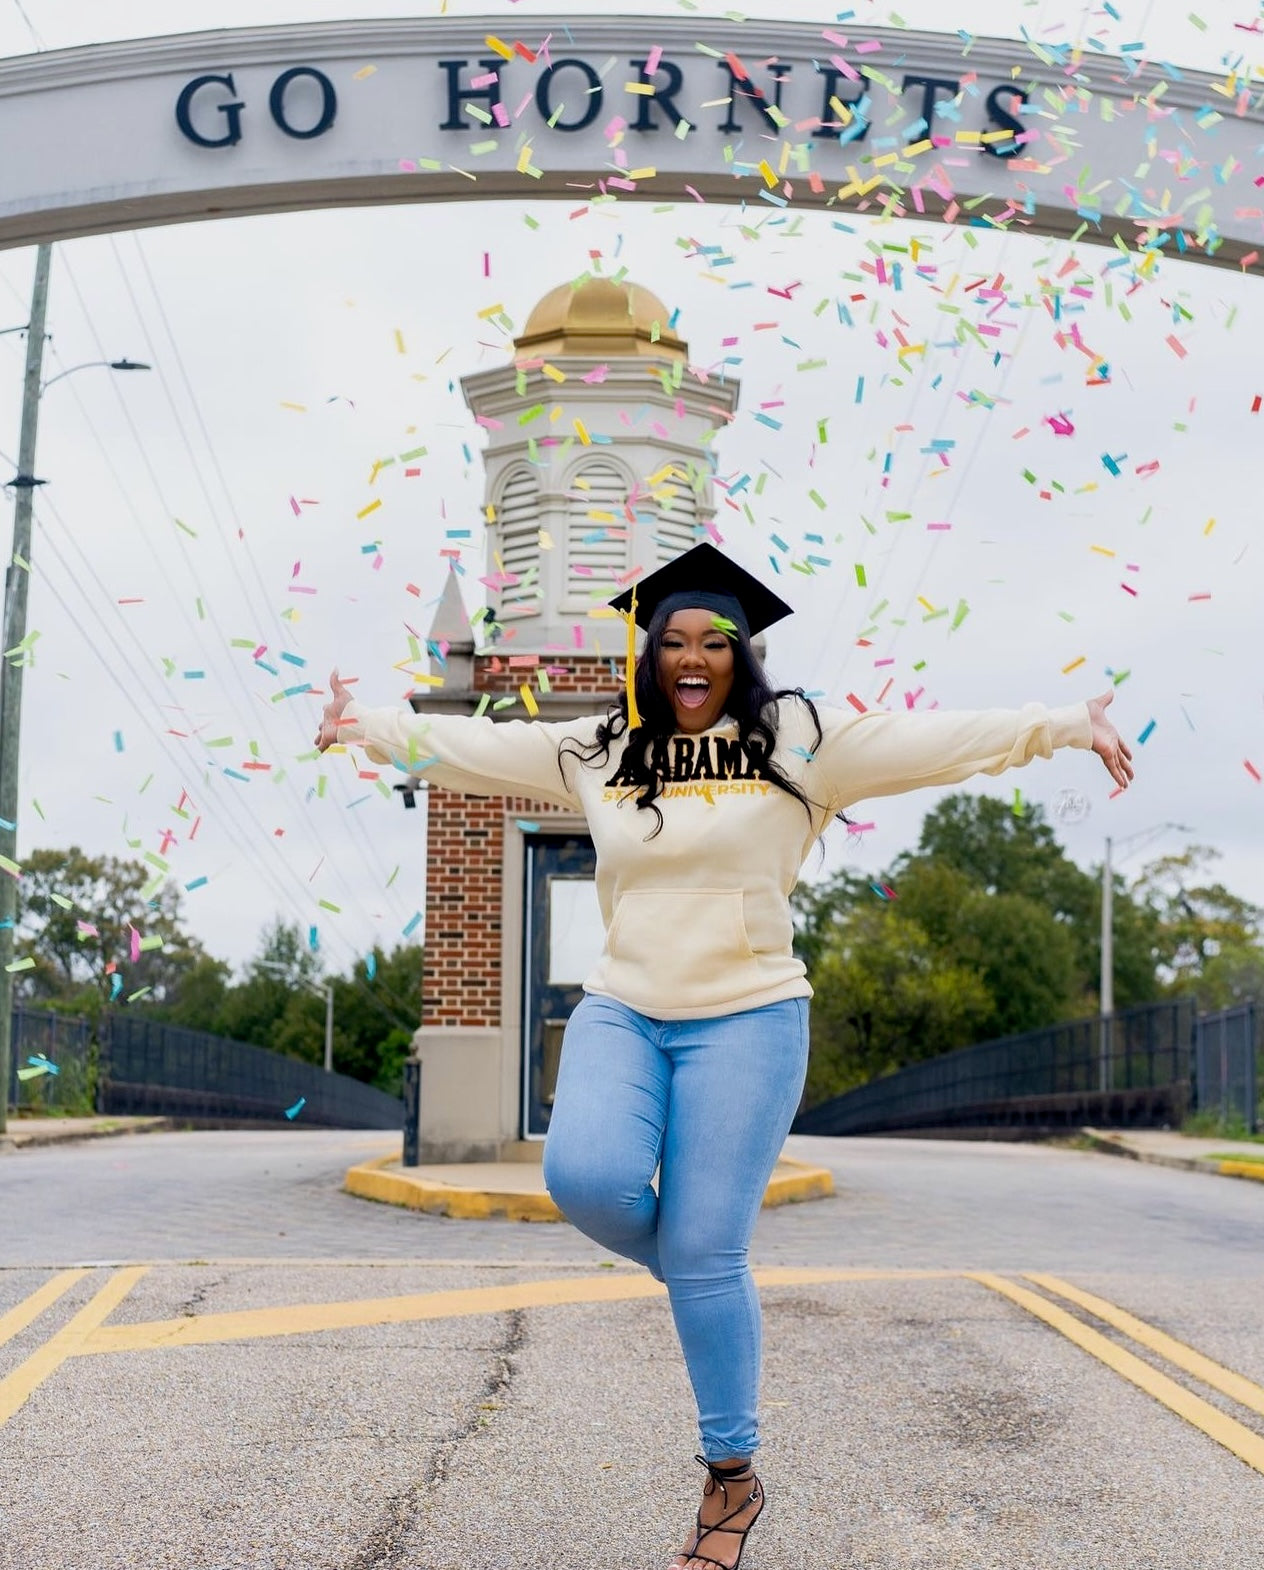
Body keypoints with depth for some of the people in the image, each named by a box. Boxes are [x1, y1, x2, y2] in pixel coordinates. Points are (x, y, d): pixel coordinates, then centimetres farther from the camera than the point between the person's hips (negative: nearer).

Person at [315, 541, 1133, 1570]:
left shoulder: (800, 743, -1)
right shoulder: (598, 750, 9)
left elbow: (936, 741, -7)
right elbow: (480, 746, 15)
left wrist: (1065, 727, -16)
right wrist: (376, 727, 10)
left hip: (745, 1020, -3)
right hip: (621, 1013, 3)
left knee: (705, 1258, -6)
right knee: (588, 1179, -24)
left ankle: (733, 1481, 13)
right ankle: (702, 1279, 11)